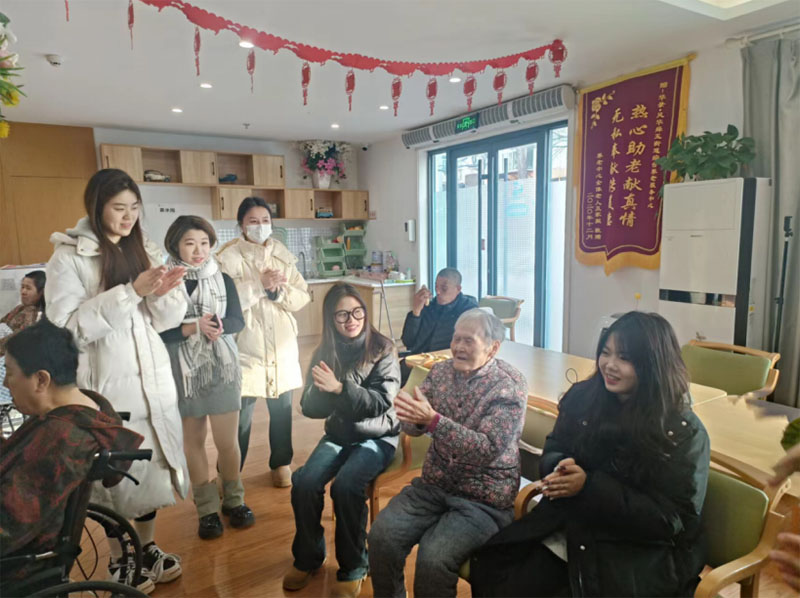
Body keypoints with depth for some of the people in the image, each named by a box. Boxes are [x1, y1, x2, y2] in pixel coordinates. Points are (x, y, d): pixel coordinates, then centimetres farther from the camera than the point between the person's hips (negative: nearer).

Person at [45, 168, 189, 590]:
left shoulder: (143, 251, 9)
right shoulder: (68, 258, -7)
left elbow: (163, 321, 8)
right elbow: (68, 326, -16)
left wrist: (164, 293, -14)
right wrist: (131, 292, -22)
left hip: (153, 378, 5)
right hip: (107, 384, -5)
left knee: (151, 464, 13)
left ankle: (146, 548, 33)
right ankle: (118, 561, 28)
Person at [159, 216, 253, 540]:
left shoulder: (223, 280, 2)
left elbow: (237, 321, -4)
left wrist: (215, 325, -23)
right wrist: (196, 326, -21)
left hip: (222, 369, 1)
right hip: (183, 372, -1)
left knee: (227, 442, 3)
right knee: (193, 441, 10)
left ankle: (233, 500, 26)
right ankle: (207, 508, 26)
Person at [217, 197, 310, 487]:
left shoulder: (283, 255, 8)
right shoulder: (229, 256, -5)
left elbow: (303, 296, 2)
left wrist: (279, 291, -15)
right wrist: (259, 285, -21)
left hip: (283, 346, 4)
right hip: (246, 346, -4)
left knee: (282, 408, 14)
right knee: (240, 414, 1)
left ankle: (281, 463, 34)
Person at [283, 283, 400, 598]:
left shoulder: (382, 349, -11)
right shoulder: (324, 353, 1)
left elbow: (381, 402, -18)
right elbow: (310, 408, -1)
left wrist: (339, 388, -29)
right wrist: (323, 391, -24)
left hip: (376, 436, -4)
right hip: (338, 435, 4)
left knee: (345, 486, -27)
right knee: (304, 483, -19)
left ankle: (353, 567, -4)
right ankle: (308, 557, 8)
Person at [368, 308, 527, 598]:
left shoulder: (510, 387, -14)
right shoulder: (441, 371, 2)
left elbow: (487, 450, -23)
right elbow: (412, 426, 0)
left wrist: (433, 420, -34)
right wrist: (414, 416, -26)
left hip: (484, 498, -5)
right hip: (434, 482, 5)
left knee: (434, 558, -25)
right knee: (381, 535, -14)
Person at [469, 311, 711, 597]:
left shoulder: (684, 432, -12)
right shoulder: (583, 397, 0)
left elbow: (671, 519, -13)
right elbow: (552, 451, 11)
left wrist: (590, 486, -22)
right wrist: (561, 467, -14)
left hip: (636, 553, -3)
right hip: (567, 529, 4)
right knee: (488, 566, -13)